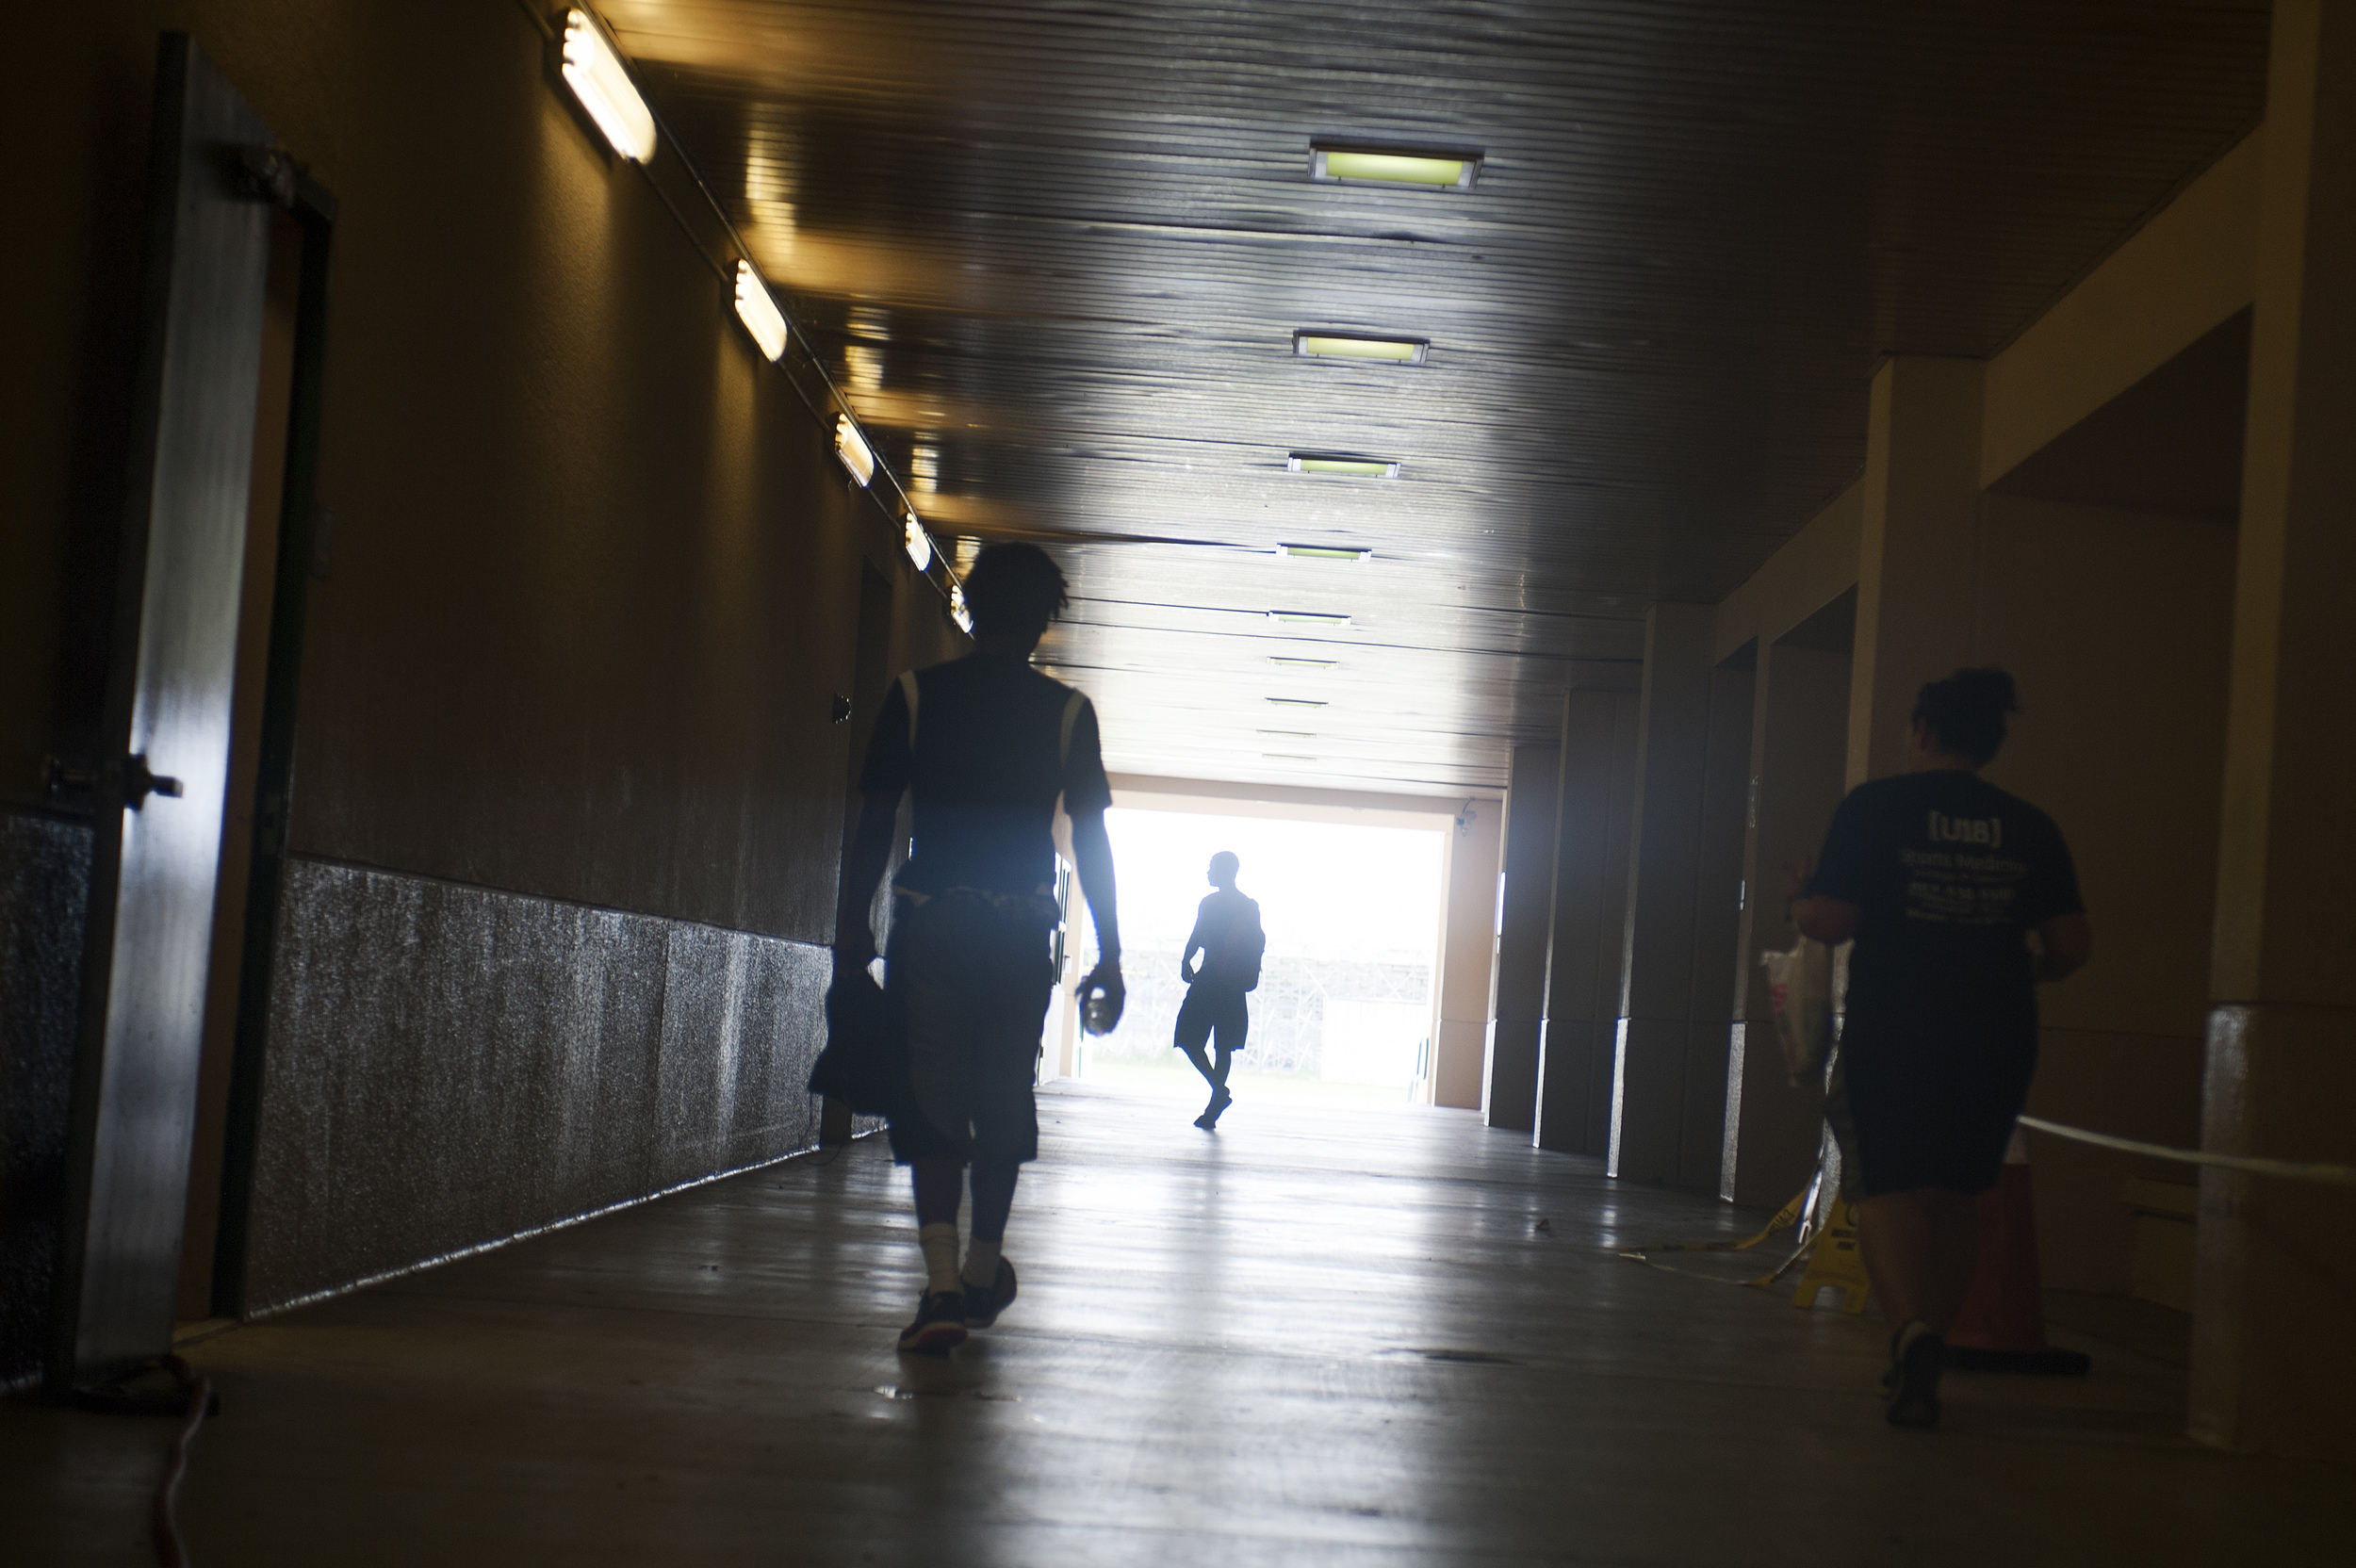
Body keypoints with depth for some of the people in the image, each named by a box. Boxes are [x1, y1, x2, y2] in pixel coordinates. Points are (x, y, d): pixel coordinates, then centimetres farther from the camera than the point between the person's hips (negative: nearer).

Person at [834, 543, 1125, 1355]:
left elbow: (873, 825, 0)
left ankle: (943, 1283, -15)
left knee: (931, 1099, -1)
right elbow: (1091, 840, 2)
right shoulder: (1067, 711, 2)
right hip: (1021, 925, 1)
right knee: (1004, 1099, 15)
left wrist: (851, 927, 7)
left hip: (929, 921, -1)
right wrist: (1109, 956, 6)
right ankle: (982, 1273, 27)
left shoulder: (915, 694, 1)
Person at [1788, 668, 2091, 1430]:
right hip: (1998, 1037, 3)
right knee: (1954, 1194, 15)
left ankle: (1913, 1327, -26)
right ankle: (1920, 1363, 21)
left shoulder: (1876, 806, -3)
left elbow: (1832, 919, -9)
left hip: (1893, 1031, -3)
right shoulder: (2028, 825, 6)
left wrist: (1799, 901, 13)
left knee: (1888, 1188, 0)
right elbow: (2072, 944, 3)